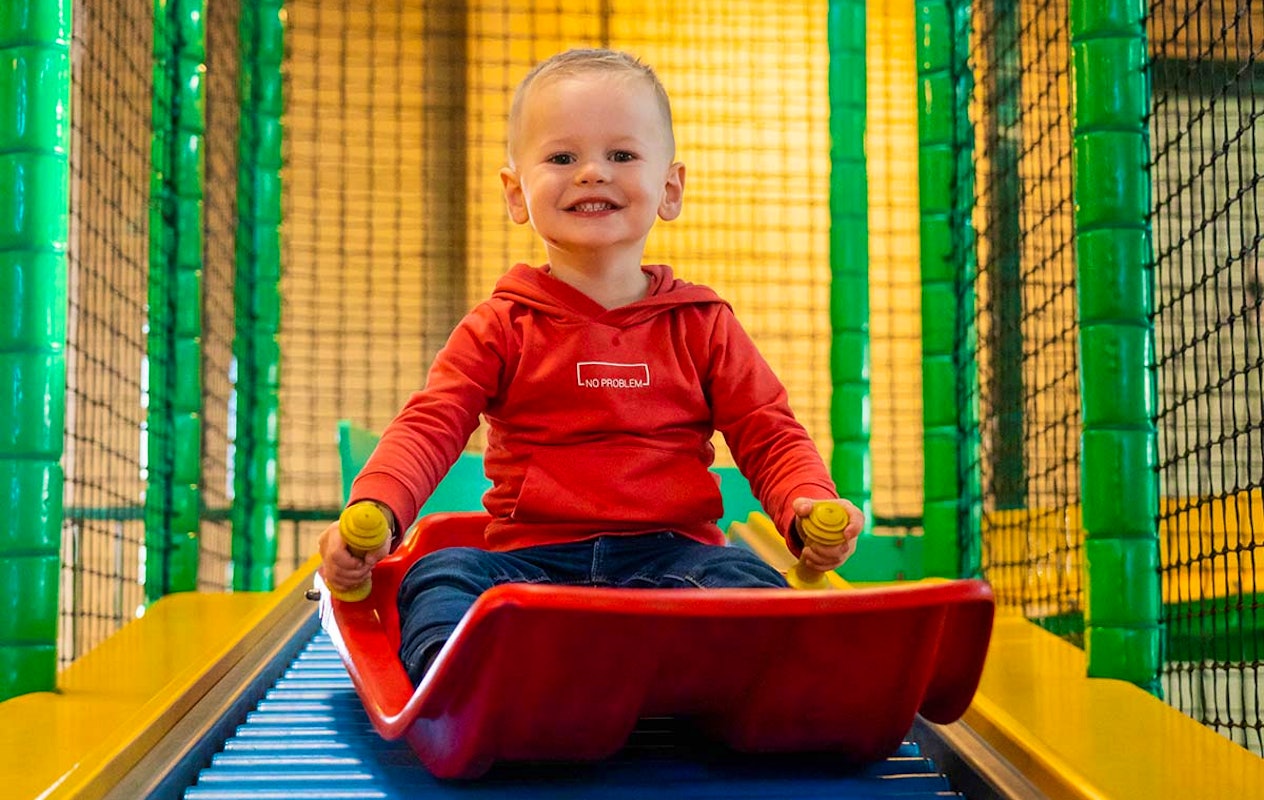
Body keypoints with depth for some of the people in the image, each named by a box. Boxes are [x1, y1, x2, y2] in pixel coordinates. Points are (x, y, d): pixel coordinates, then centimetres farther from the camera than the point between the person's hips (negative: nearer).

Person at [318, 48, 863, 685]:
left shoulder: (702, 324, 13)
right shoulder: (500, 327, 9)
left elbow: (769, 437, 11)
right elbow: (428, 428, -1)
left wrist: (809, 506, -13)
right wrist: (373, 512, -23)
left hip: (669, 556, 1)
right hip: (531, 558, 0)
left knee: (749, 583, -29)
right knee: (440, 576, -27)